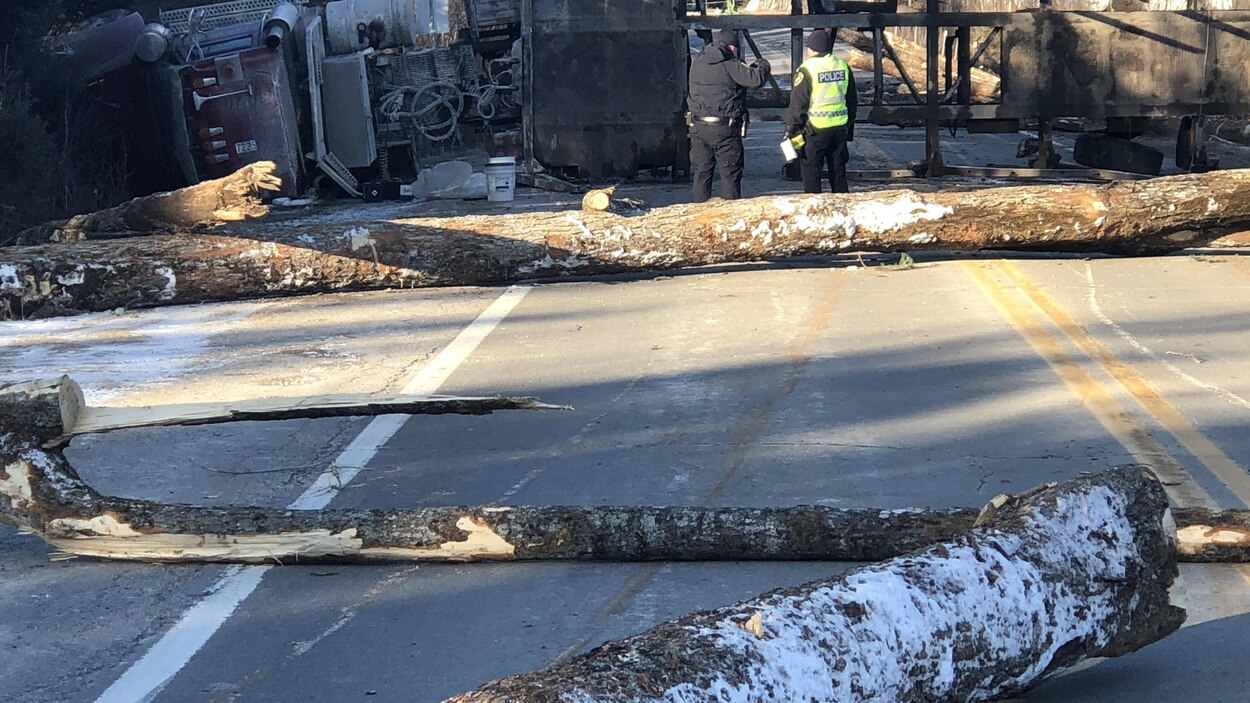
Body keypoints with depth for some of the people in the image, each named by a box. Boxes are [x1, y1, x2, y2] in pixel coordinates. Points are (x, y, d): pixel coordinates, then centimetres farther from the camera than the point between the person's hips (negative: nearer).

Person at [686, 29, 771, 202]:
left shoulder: (696, 62, 6)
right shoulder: (730, 65, -12)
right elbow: (756, 79, -19)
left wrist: (748, 68, 19)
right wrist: (763, 66, 3)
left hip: (698, 127, 5)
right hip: (725, 129, -5)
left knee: (701, 173, 13)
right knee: (730, 174, 4)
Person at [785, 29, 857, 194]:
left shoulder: (806, 70, -11)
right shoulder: (843, 66, 8)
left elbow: (797, 105, -12)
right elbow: (852, 102, 15)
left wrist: (791, 131, -4)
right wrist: (850, 129, 22)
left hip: (815, 129, -6)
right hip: (840, 128, 6)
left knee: (811, 174, 2)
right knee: (838, 172, 15)